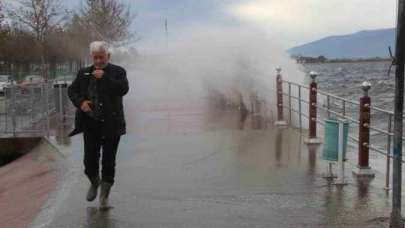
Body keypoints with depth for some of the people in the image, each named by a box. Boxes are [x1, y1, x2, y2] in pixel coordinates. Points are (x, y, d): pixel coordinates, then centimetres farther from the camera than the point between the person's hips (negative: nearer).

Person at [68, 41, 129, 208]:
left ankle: (104, 196, 17)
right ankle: (94, 183, 33)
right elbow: (72, 90, 13)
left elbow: (124, 89, -14)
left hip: (111, 124, -2)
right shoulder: (84, 73, 10)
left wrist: (104, 77, -19)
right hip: (91, 124, 2)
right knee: (90, 159, 0)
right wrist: (80, 102, -7)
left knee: (108, 162, 3)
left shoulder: (118, 72, 1)